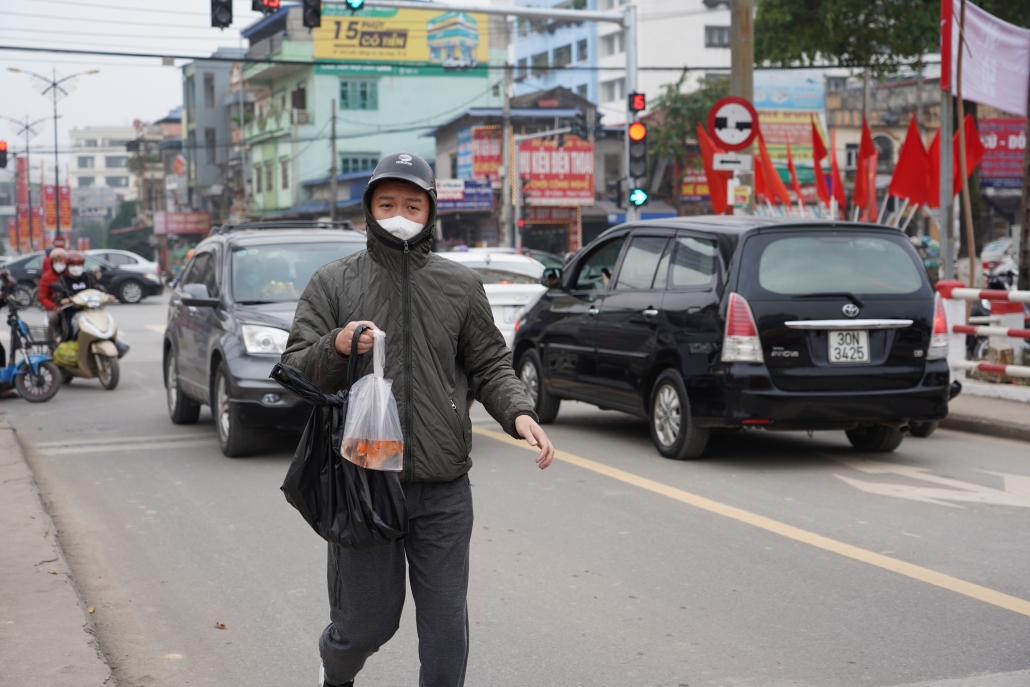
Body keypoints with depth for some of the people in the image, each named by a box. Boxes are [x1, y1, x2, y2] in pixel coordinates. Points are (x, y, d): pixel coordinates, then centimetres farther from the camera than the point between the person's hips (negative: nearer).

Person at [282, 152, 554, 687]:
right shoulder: (332, 284, 3)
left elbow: (489, 365, 12)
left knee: (446, 625, 5)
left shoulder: (460, 286, 9)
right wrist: (336, 347, -22)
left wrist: (519, 413, -7)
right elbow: (295, 371, -1)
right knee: (367, 621, 8)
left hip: (444, 490, 2)